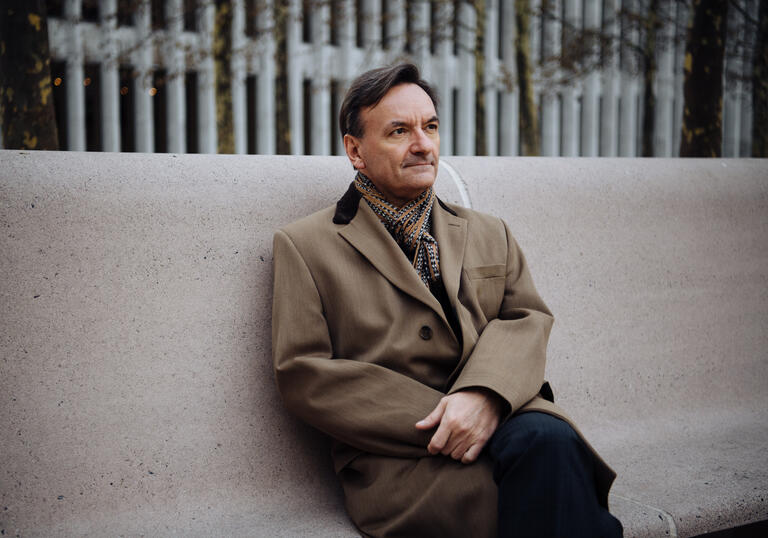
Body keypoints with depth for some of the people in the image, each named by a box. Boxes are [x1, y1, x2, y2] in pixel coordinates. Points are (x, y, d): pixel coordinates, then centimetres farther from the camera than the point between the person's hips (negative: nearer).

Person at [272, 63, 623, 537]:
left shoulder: (491, 235, 22)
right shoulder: (305, 245, 8)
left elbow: (527, 319, 10)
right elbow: (303, 375, -1)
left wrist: (485, 394, -15)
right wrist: (440, 422, -11)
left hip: (499, 421, 4)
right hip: (398, 457, -4)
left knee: (548, 439, -32)